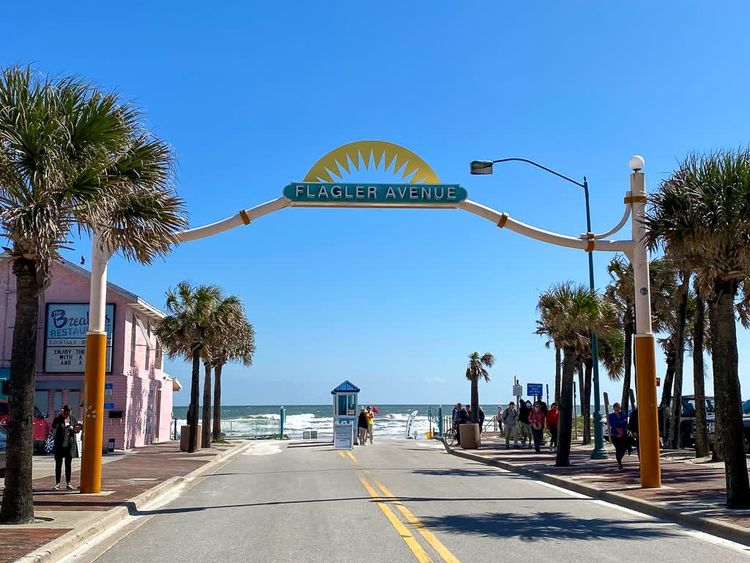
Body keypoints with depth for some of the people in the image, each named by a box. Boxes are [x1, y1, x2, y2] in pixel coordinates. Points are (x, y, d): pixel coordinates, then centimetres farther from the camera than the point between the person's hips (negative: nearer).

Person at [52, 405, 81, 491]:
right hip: (59, 445, -3)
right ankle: (57, 483, 6)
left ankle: (68, 483, 13)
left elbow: (77, 430, 15)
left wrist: (76, 429, -9)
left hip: (70, 445, 3)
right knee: (58, 464, 1)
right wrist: (60, 415, -27)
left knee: (68, 464, 7)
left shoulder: (73, 419, 9)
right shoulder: (58, 419, -1)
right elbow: (54, 426, -21)